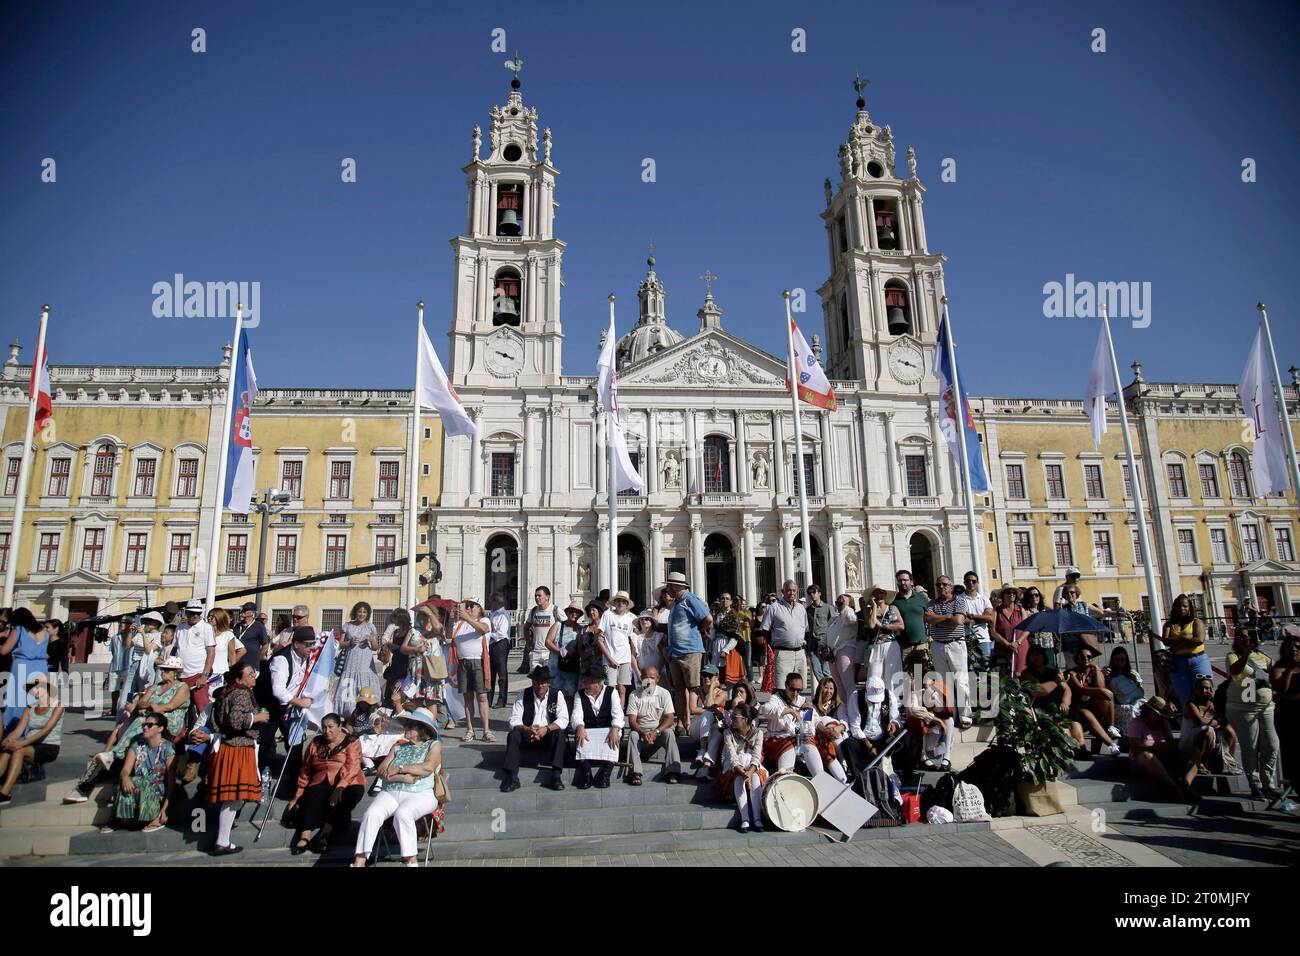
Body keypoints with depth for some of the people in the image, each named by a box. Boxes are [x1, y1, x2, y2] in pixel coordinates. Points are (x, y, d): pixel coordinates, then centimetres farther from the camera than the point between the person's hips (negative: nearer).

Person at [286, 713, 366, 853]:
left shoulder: (352, 743, 4)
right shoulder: (316, 743, 19)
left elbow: (352, 767, -11)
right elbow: (305, 771, 23)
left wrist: (340, 788, -26)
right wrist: (297, 796, 15)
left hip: (346, 783, -3)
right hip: (322, 782, 3)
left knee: (355, 792, -36)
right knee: (313, 795, -31)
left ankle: (325, 833, -44)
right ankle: (305, 837, -47)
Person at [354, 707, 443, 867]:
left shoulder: (434, 745, 11)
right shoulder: (398, 747, 23)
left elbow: (428, 767, -8)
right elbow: (382, 771, 10)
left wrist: (399, 769, -4)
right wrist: (402, 777, -9)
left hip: (420, 795, -4)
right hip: (391, 793, 4)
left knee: (402, 814, -35)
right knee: (371, 813, -25)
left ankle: (410, 860, -28)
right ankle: (359, 861, -26)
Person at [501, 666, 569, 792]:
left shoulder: (557, 694, -2)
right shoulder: (523, 695, 1)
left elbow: (564, 719, -10)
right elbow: (514, 720, -6)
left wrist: (546, 729, -27)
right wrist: (526, 729, -28)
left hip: (549, 736, -1)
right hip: (528, 735, 1)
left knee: (560, 734, -31)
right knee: (513, 735, -26)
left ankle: (556, 775, -34)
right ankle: (512, 778, -29)